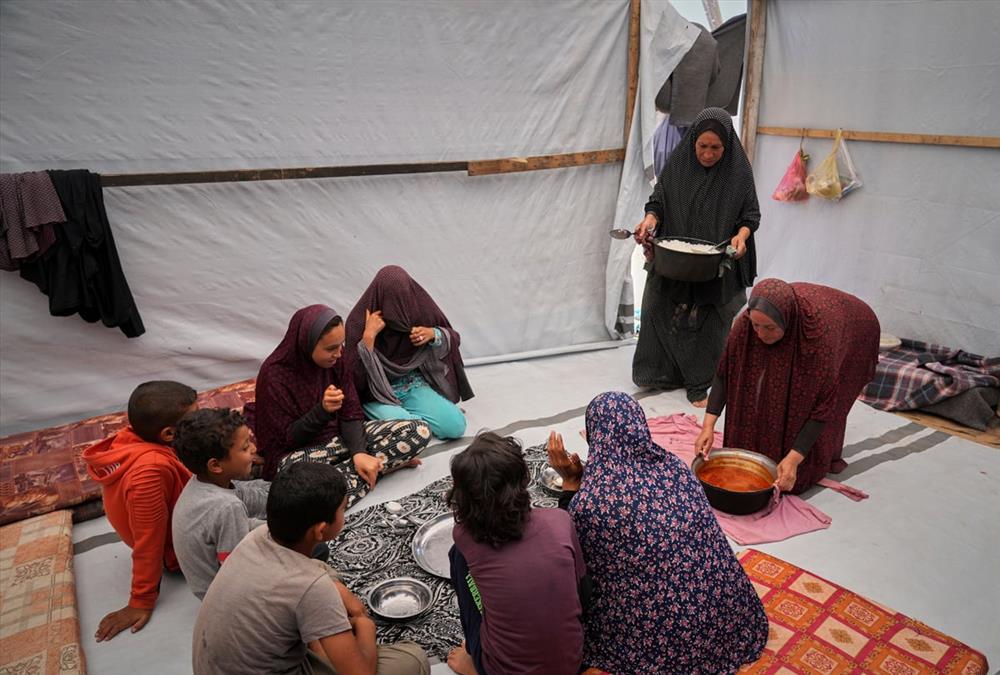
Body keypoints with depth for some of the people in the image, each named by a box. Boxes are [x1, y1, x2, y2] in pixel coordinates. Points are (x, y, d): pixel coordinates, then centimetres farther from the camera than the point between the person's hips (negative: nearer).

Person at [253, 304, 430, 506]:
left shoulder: (336, 359, -5)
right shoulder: (274, 374, -18)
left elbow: (351, 413, -2)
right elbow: (289, 438, -14)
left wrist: (359, 453, -20)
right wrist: (322, 410, -32)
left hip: (341, 436, 4)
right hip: (299, 452, -4)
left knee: (419, 431, -13)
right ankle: (387, 461, -20)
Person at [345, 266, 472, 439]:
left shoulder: (418, 308, -7)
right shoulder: (359, 320, -15)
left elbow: (453, 338, 6)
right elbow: (355, 373, -18)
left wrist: (433, 334, -16)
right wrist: (368, 335, -29)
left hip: (415, 386, 4)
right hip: (378, 394, -4)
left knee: (456, 426, -18)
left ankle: (403, 413, 3)